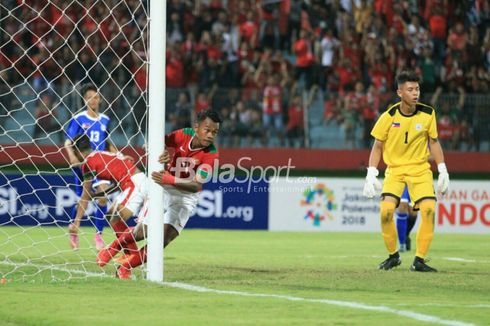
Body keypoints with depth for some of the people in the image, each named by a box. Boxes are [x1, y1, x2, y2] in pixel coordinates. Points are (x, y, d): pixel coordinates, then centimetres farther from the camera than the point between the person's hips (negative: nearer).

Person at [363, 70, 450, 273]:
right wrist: (371, 175, -7)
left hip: (420, 168, 1)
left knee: (429, 209, -18)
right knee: (386, 210, -21)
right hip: (394, 169, -1)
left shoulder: (428, 114, -5)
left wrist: (443, 171, 2)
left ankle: (419, 260, -6)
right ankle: (393, 256, 2)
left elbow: (433, 142, 8)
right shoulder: (389, 117, -10)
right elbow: (377, 146, 0)